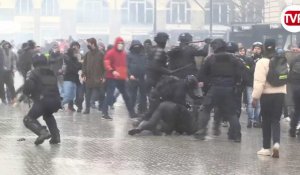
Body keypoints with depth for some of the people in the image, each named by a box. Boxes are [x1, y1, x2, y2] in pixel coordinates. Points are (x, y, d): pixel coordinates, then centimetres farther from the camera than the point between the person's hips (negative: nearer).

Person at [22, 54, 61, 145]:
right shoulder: (52, 74, 24)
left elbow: (28, 87, -6)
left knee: (28, 119, 7)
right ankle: (56, 135, 18)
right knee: (48, 115, 36)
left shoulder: (34, 73, 5)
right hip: (56, 102, 6)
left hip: (42, 101, -6)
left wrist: (27, 93, 14)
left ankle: (42, 132, -18)